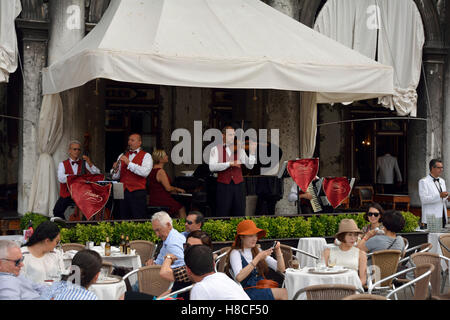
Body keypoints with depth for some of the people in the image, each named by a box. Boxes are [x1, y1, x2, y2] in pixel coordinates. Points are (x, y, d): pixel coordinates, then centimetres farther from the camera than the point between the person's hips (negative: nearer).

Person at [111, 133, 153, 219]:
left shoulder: (146, 156, 2)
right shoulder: (122, 156, 17)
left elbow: (145, 172, -17)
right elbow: (115, 177, 14)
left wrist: (129, 163, -20)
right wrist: (115, 169, -8)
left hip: (138, 192, -5)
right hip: (123, 192, 5)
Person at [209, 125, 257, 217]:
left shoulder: (239, 150, 10)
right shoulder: (216, 149, 2)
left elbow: (250, 165, 1)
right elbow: (212, 167, -14)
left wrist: (252, 152, -14)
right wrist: (230, 163, -22)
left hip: (238, 185, 3)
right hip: (223, 185, -3)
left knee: (239, 213, 6)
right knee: (222, 214, 0)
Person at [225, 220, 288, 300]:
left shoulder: (257, 251, 18)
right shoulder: (236, 253, -1)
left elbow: (281, 269, 16)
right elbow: (238, 277, -20)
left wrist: (278, 251, 0)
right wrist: (258, 258, -19)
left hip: (263, 289, 6)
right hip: (248, 292, -6)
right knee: (284, 293, -28)